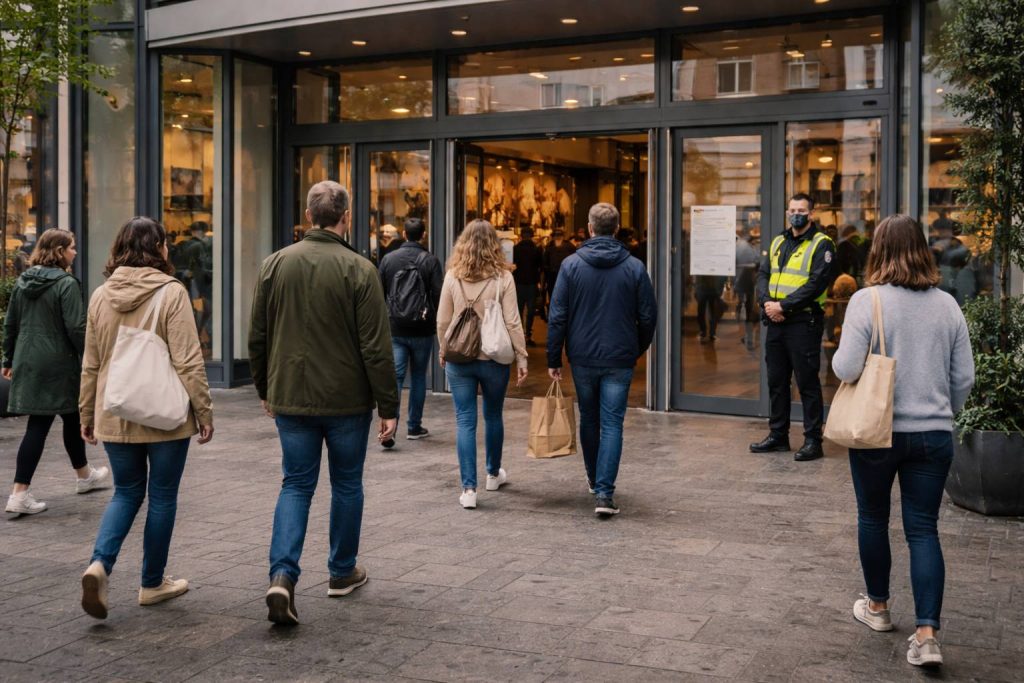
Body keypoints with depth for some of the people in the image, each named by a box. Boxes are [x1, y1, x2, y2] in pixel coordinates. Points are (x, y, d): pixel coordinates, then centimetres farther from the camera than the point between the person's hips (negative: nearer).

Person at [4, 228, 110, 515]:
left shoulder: (22, 282, 9)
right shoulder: (66, 283, -13)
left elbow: (10, 325, 13)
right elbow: (75, 328, -17)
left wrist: (9, 359, 21)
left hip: (27, 363, 7)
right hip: (57, 365, -7)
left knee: (72, 418, 14)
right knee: (38, 426, 5)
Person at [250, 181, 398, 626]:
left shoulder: (275, 264, 1)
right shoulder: (358, 270, -11)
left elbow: (257, 337, 8)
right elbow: (376, 347, -13)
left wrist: (266, 389, 20)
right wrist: (388, 406, -6)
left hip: (291, 399, 3)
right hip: (347, 400, -3)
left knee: (296, 485, 9)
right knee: (347, 484, 14)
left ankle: (282, 576, -8)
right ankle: (342, 572, 27)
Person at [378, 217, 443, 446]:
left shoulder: (388, 259, 2)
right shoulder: (430, 260, -6)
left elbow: (380, 294, 6)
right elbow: (438, 295, -8)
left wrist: (382, 321, 17)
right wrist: (436, 320, 8)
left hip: (395, 329, 1)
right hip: (422, 330, -1)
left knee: (395, 376, -1)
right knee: (418, 377, 11)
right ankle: (414, 427, 18)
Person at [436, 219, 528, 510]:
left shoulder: (453, 276, -4)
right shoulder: (503, 277, -8)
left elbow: (442, 321, 1)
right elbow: (512, 323, -8)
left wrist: (443, 351, 16)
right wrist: (521, 358, -1)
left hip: (459, 359, 0)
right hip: (494, 359, 0)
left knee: (465, 421, 4)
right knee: (493, 416, 18)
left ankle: (469, 488, 0)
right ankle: (494, 473, 37)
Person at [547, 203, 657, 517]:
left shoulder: (571, 265, -4)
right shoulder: (634, 267, -2)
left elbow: (557, 316, -6)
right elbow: (648, 316, 0)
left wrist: (554, 359, 1)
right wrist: (638, 350, 17)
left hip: (582, 358, 1)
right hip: (619, 360, -1)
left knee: (588, 419, 18)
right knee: (612, 424, 1)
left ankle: (594, 479, 35)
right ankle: (604, 493, -8)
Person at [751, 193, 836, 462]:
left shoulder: (821, 245, -5)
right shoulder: (777, 243, 16)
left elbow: (816, 284, -15)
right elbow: (763, 275, 10)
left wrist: (784, 306, -17)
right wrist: (767, 302, -9)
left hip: (804, 321, -7)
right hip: (775, 321, 7)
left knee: (807, 383, -3)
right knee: (776, 380, 12)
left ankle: (813, 441, 3)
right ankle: (778, 435, 23)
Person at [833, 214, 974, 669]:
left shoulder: (867, 300, -12)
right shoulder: (947, 305, 0)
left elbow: (847, 369, -18)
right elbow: (964, 378, 4)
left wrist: (836, 356, 4)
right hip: (934, 435, 3)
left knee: (873, 518, 18)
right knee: (923, 530, 6)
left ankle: (877, 607, 33)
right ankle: (927, 633, -2)